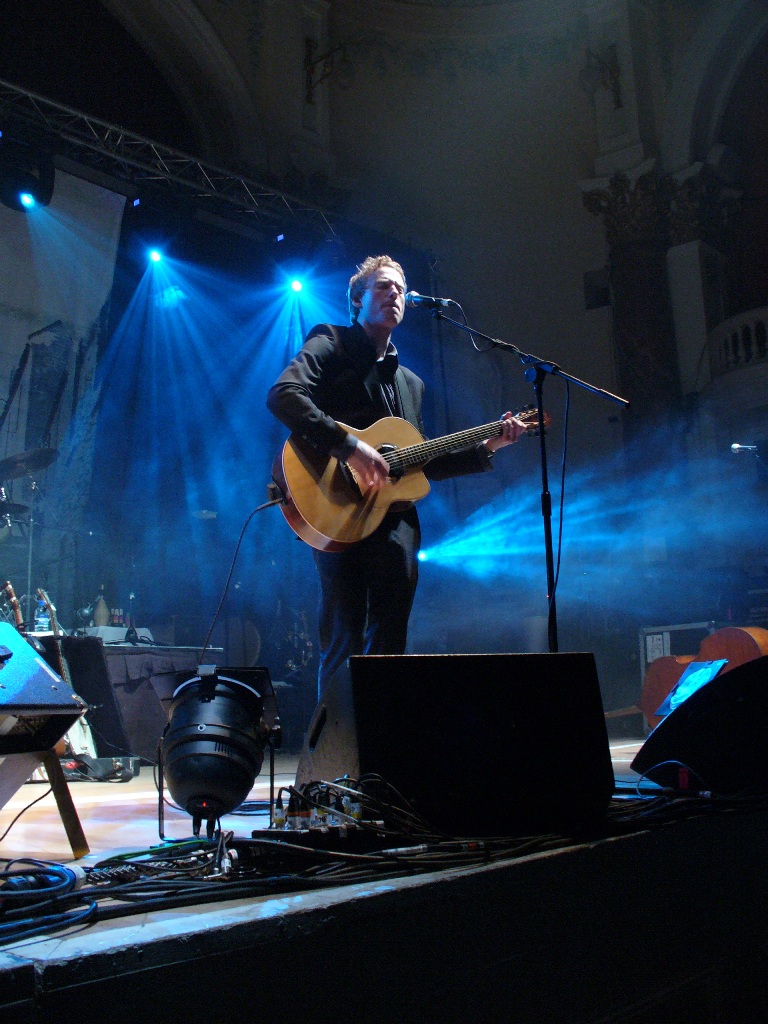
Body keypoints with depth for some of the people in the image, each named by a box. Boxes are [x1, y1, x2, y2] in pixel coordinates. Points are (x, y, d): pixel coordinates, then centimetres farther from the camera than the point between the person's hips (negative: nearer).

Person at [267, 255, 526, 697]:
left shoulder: (411, 383, 25)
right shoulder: (331, 344, 6)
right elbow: (282, 395, -14)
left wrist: (487, 448, 18)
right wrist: (350, 447, -22)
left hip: (395, 518, 6)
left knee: (389, 642, 3)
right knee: (344, 641, -9)